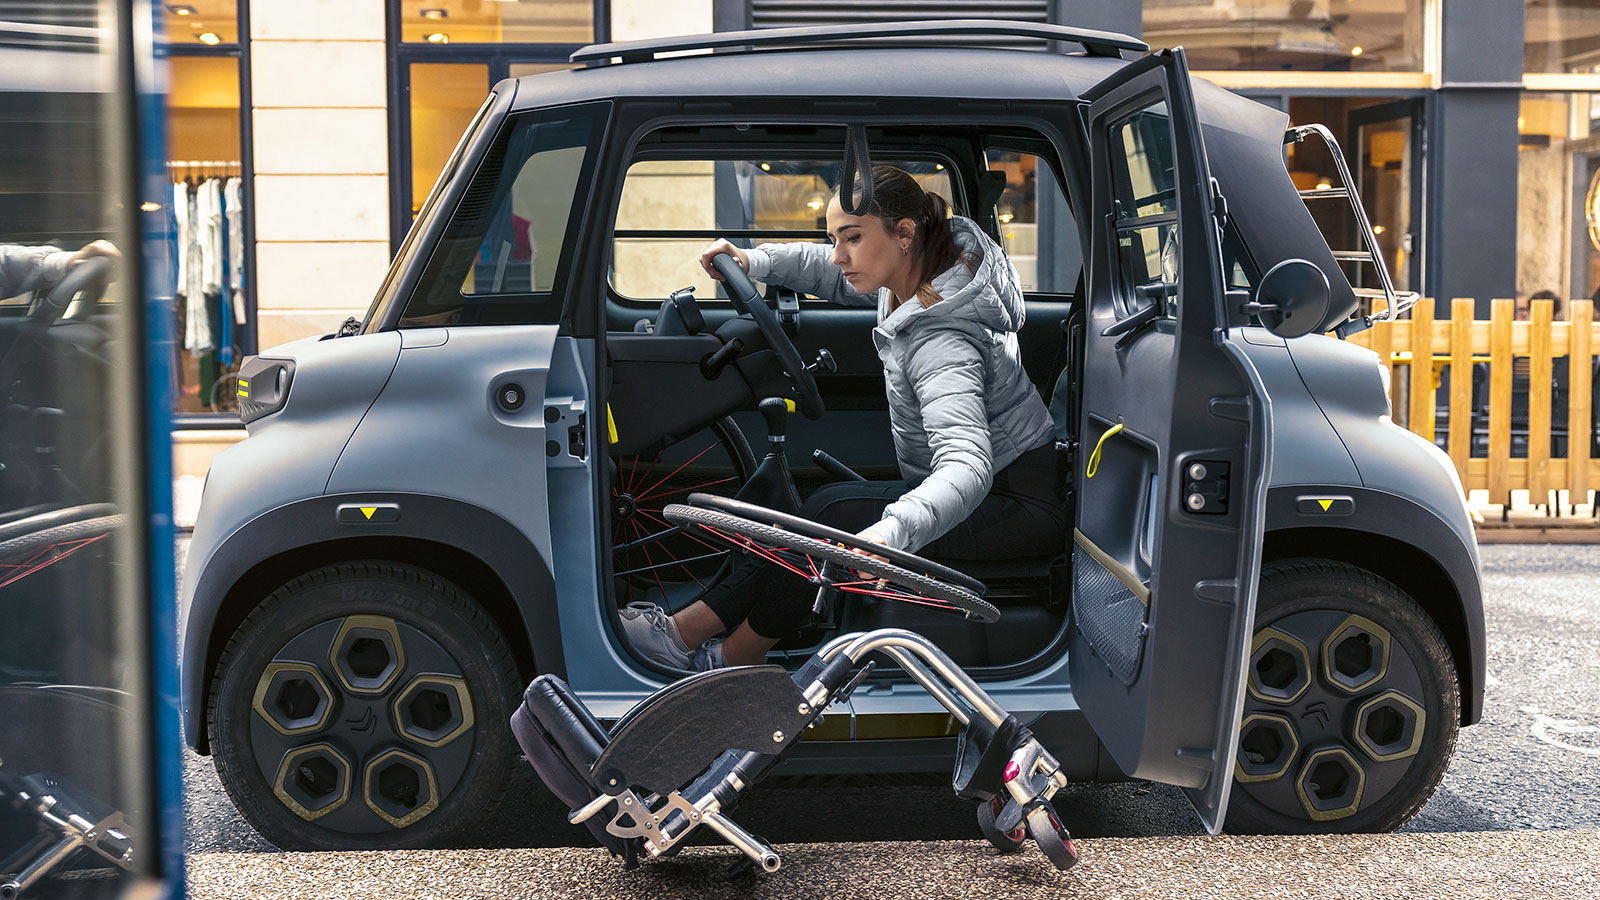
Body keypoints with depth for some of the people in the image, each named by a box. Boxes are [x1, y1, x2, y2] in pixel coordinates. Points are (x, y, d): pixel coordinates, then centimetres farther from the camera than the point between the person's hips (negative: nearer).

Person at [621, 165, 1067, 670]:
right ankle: (688, 627, -1)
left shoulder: (941, 342, -30)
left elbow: (966, 466, -44)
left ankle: (734, 660, -3)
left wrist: (889, 532, -60)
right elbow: (833, 275, 20)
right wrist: (753, 261, 5)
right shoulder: (914, 271, -1)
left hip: (1020, 504, -10)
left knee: (833, 512, -19)